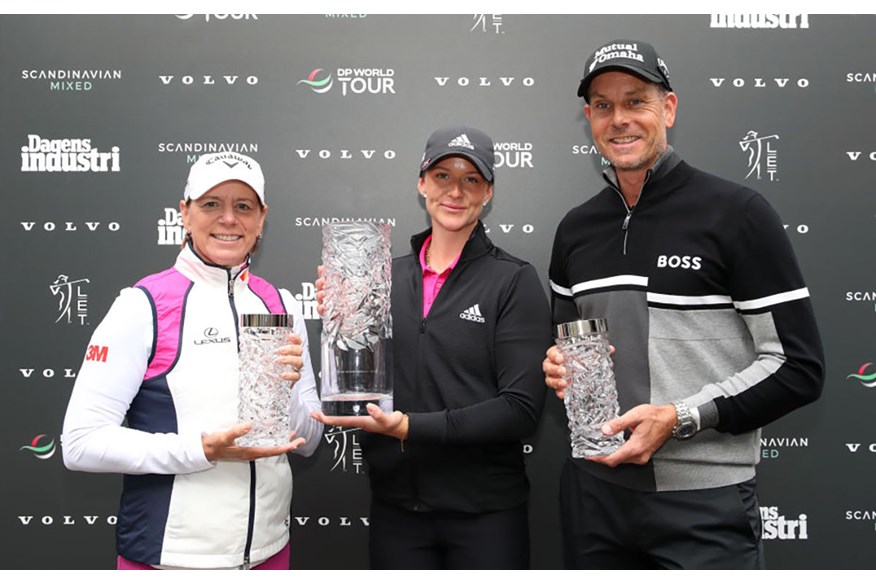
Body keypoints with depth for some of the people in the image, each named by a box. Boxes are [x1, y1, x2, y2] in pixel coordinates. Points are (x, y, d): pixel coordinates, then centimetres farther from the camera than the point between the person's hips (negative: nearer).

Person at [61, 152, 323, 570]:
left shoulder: (280, 305, 1)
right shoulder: (143, 305, -11)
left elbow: (308, 442, 4)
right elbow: (81, 442, -14)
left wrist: (286, 391, -15)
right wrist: (202, 449, -23)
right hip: (169, 557, -4)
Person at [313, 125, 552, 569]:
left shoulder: (514, 281, -8)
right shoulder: (388, 275, 3)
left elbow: (520, 408, -14)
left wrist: (411, 427, -20)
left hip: (484, 512, -3)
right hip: (395, 507, 3)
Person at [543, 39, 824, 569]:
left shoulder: (736, 213, -8)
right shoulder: (576, 228, 7)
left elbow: (799, 367, -9)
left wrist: (680, 418, -17)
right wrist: (559, 365, -2)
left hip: (703, 503, -4)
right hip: (594, 489, 5)